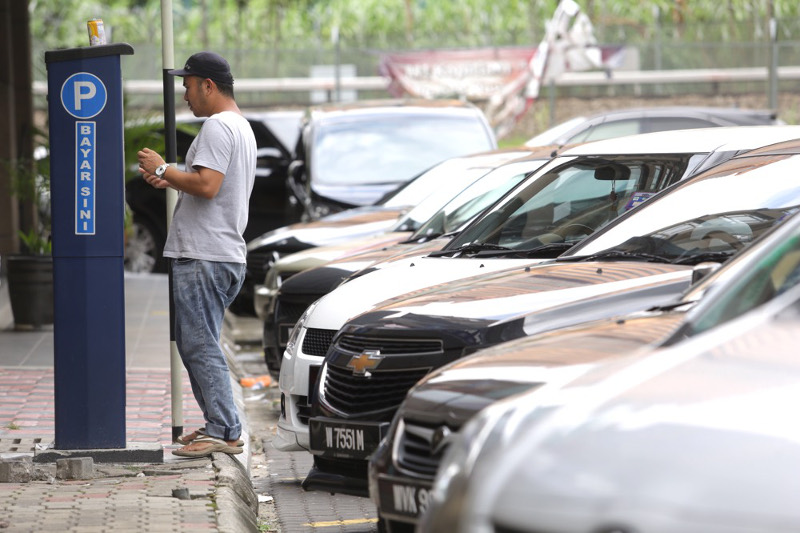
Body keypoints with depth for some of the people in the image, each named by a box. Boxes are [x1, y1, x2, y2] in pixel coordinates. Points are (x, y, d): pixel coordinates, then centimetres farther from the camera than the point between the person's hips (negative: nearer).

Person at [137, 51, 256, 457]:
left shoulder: (217, 126, -13)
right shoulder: (242, 127, 22)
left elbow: (207, 185, -25)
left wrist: (163, 170, -13)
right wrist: (171, 181, 17)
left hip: (204, 256, -11)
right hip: (227, 254, 11)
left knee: (200, 345, -10)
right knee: (195, 344, 17)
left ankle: (225, 432, -12)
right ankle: (218, 425, 19)